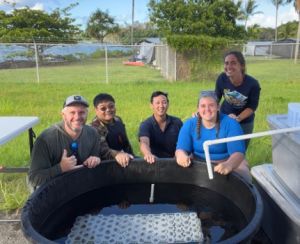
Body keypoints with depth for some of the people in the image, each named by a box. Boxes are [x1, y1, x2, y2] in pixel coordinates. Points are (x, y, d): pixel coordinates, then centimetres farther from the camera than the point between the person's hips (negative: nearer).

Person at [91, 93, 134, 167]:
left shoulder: (118, 120, 8)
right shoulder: (95, 127, -15)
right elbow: (102, 149, -32)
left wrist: (131, 157, 16)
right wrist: (116, 154, -47)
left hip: (125, 159, 7)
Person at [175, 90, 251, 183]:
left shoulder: (231, 124, -14)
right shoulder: (189, 124, -6)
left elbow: (238, 152, -24)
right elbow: (181, 148, -11)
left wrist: (228, 164, -48)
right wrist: (181, 155, -38)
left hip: (229, 162, -1)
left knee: (243, 176, -28)